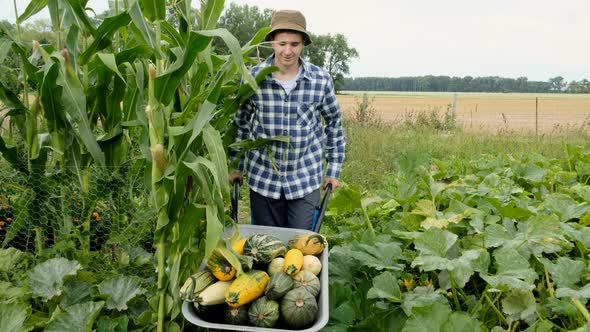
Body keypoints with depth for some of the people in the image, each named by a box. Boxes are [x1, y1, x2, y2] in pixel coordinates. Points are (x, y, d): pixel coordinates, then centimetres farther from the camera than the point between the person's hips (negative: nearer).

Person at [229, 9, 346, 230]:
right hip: (262, 178, 1)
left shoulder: (321, 80, -7)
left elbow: (333, 123, 7)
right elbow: (240, 123, 8)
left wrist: (334, 170, 7)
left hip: (306, 180, 0)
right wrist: (235, 166, 9)